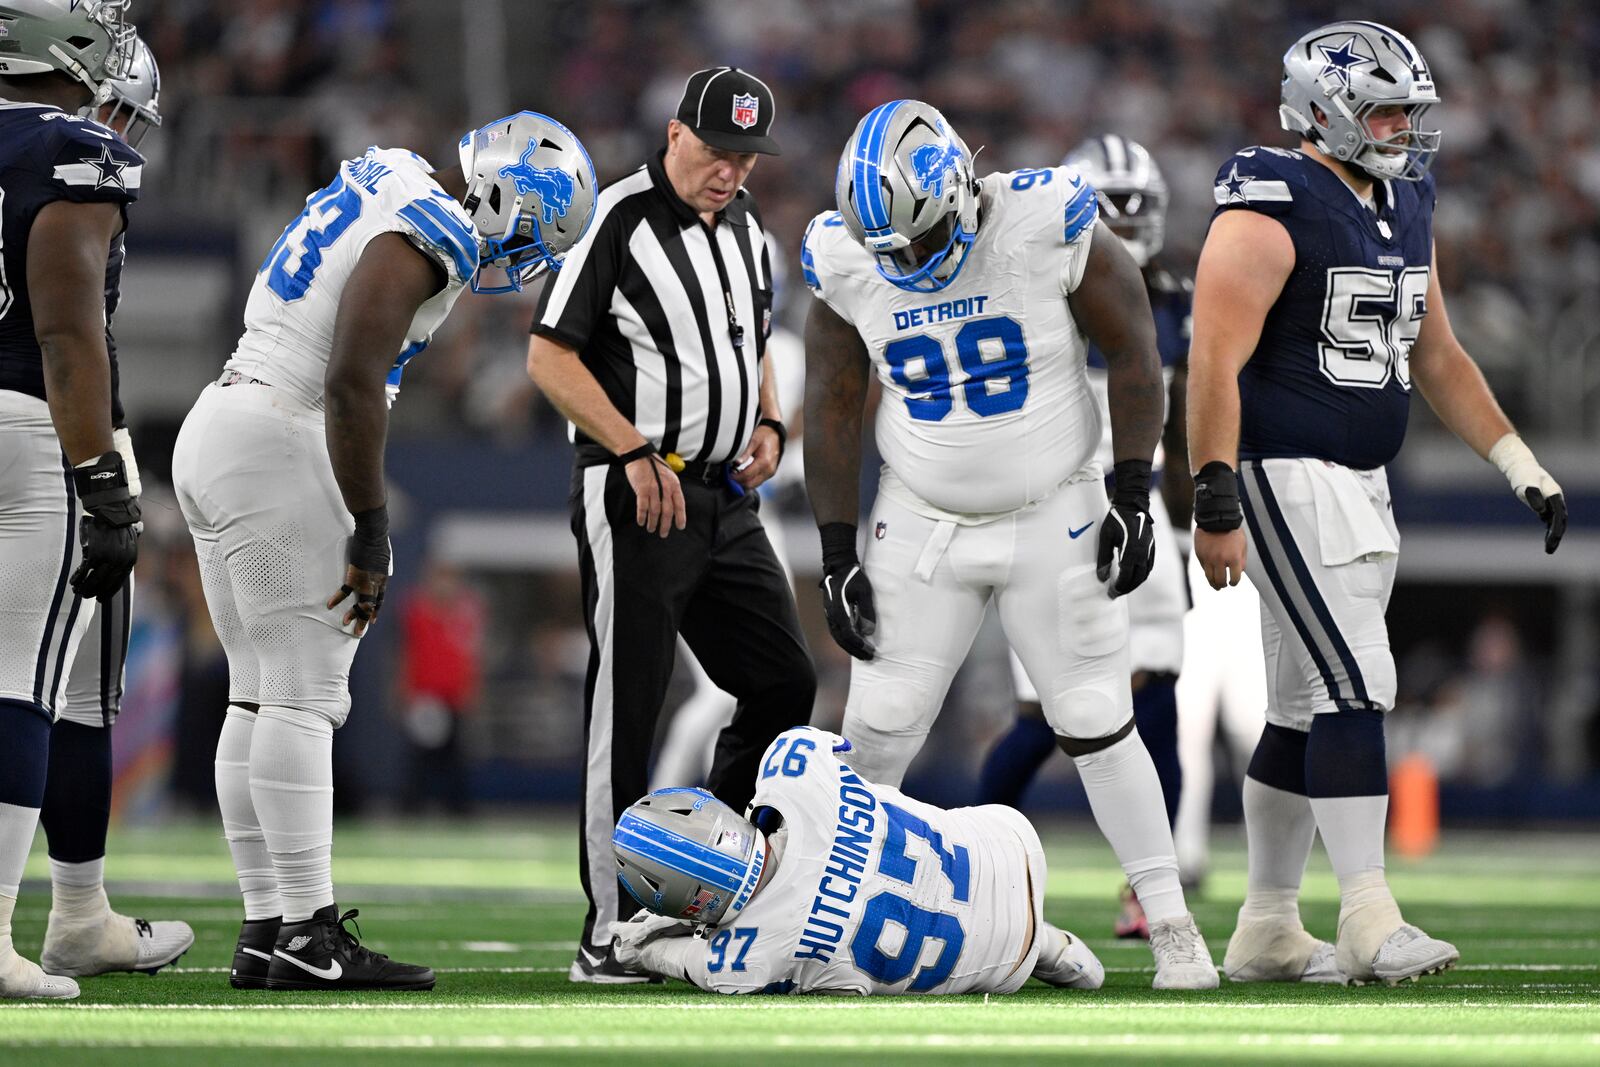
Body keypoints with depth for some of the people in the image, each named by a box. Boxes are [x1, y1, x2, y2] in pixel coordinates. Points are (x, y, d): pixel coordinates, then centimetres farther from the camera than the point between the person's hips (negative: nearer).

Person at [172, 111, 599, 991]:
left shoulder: (383, 181, 16)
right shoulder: (430, 239, -15)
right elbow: (352, 384, -23)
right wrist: (369, 535, -17)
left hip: (217, 426, 10)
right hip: (277, 447, -10)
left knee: (263, 692, 9)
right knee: (304, 695, -8)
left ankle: (264, 929, 9)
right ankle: (307, 937, -10)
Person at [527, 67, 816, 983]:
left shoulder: (747, 231, 12)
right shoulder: (620, 221, -11)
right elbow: (551, 356, -13)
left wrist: (770, 424, 8)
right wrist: (635, 451, -19)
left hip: (726, 498, 8)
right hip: (634, 496, -8)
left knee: (786, 684, 7)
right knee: (626, 712, -6)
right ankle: (610, 933, -2)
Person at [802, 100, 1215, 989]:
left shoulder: (1051, 230, -19)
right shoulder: (851, 264, -10)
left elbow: (1133, 350, -8)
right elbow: (832, 408, 1)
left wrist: (1134, 497, -10)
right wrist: (838, 554, -1)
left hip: (1053, 517, -2)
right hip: (923, 523, 2)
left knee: (1097, 724, -1)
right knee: (878, 731, -2)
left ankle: (1173, 927, 7)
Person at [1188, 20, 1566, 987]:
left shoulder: (1405, 209, 14)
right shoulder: (1270, 212, -14)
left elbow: (1438, 357, 20)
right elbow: (1216, 364, -18)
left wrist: (1523, 468, 14)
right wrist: (1216, 503, -23)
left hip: (1363, 487, 9)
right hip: (1285, 479, -9)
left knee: (1306, 710, 11)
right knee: (1356, 688, -15)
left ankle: (1267, 932, 17)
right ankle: (1370, 923, -16)